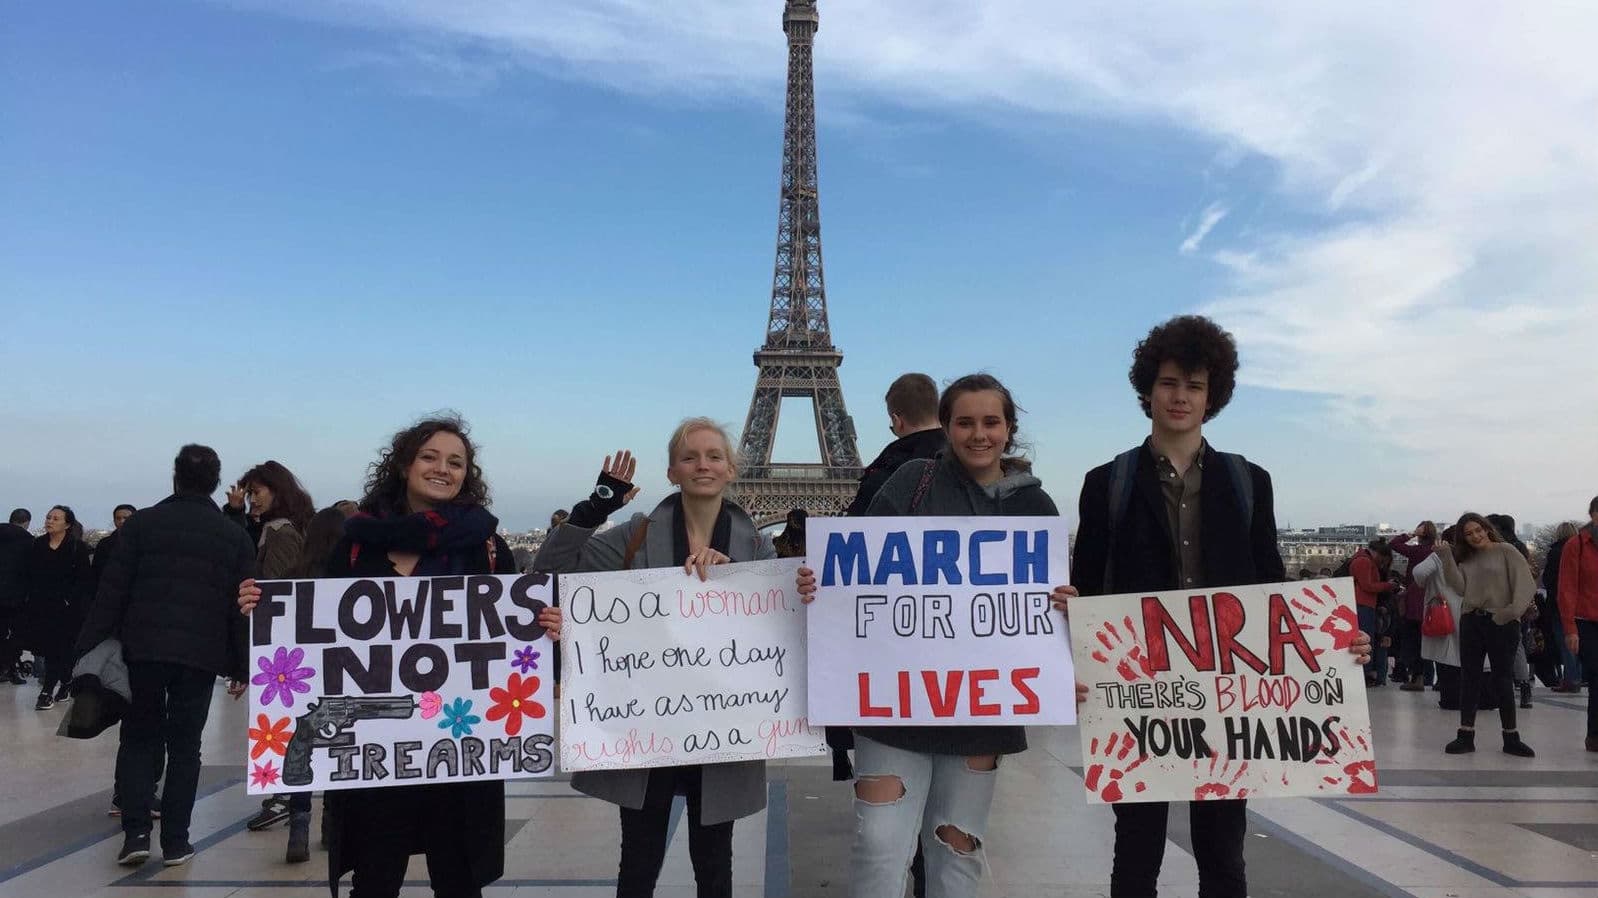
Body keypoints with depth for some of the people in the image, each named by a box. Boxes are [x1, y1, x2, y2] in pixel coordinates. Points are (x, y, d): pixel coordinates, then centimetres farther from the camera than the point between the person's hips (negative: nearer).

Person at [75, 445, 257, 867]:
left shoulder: (142, 523, 2)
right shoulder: (235, 536, 5)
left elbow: (112, 592, -1)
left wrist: (89, 645, 3)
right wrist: (242, 666, 9)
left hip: (143, 648, 0)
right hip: (201, 654, 0)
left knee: (138, 738, 14)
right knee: (184, 745, 8)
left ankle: (136, 832, 3)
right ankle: (175, 841, 9)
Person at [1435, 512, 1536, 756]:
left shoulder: (1506, 551, -1)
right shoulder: (1466, 560, 12)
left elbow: (1525, 583, -10)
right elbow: (1461, 588, -3)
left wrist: (1513, 611, -22)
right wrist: (1446, 558, -8)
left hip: (1501, 623, -4)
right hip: (1470, 621, 4)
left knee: (1503, 679, 2)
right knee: (1469, 678, 5)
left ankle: (1511, 738, 13)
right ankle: (1466, 735, 9)